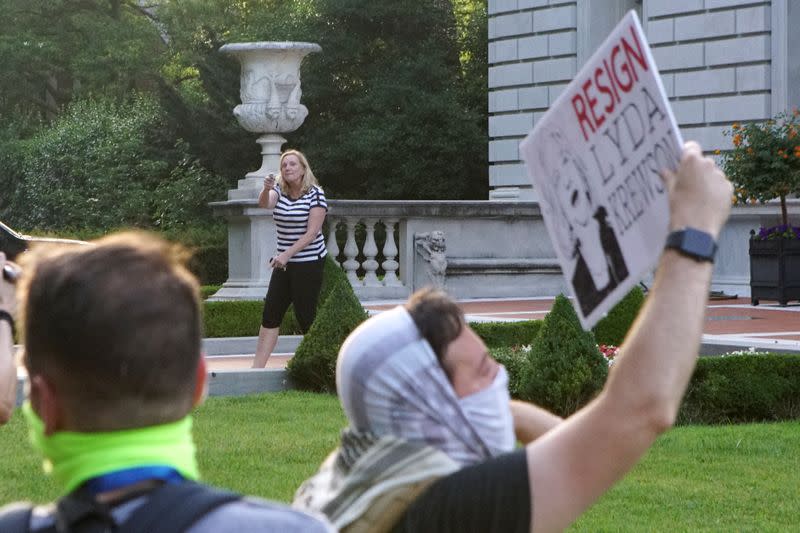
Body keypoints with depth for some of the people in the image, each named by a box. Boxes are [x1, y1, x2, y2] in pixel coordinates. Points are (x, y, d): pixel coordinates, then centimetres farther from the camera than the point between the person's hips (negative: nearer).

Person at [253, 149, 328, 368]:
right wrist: (266, 189, -38)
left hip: (309, 263, -5)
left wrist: (286, 254, -21)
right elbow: (264, 203, -15)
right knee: (270, 316, 1)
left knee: (306, 317, -3)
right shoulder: (279, 191, 7)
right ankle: (257, 368, 1)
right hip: (284, 263, 6)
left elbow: (312, 233, -15)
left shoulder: (315, 194, -9)